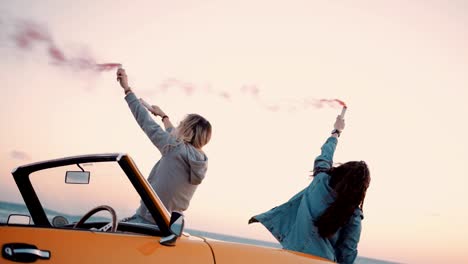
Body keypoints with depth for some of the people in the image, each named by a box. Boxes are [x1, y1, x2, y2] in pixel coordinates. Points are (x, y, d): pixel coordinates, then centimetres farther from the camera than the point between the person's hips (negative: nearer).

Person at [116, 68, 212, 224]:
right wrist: (164, 116, 36)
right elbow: (175, 135, 23)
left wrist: (127, 89, 2)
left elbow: (146, 122, -8)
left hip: (148, 220, -7)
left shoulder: (175, 148, -16)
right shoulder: (202, 163, 4)